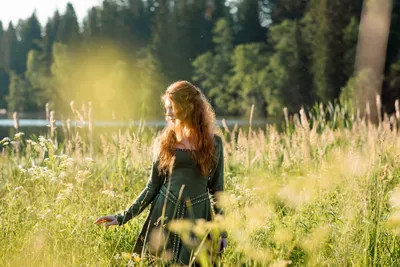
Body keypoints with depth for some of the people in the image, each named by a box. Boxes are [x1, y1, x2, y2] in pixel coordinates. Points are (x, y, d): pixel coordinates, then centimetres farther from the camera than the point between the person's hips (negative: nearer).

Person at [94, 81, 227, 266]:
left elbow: (217, 189, 7)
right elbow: (153, 187, 5)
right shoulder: (164, 141, 4)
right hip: (165, 215, 1)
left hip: (198, 218, -1)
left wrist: (222, 230, 4)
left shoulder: (214, 142, 2)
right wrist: (123, 217, -2)